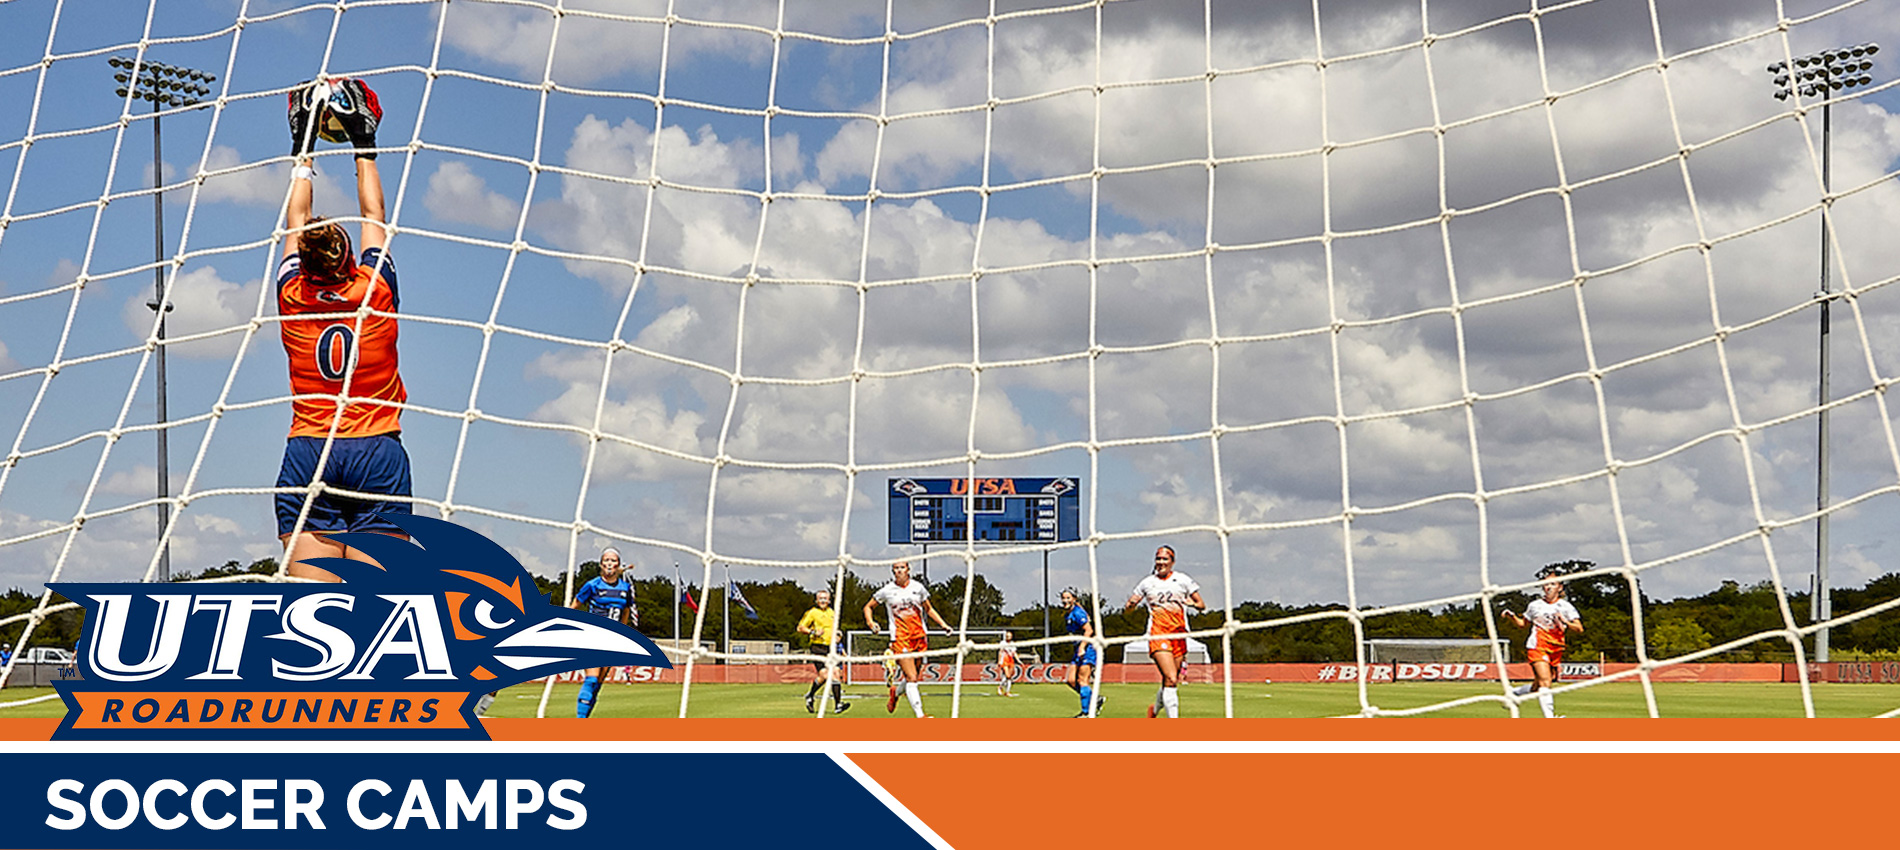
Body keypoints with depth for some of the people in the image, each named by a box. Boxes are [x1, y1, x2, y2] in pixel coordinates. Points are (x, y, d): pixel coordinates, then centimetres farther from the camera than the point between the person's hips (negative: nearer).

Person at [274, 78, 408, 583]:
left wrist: (303, 148, 31)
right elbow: (374, 217, 16)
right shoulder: (376, 293, 1)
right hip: (379, 453, -1)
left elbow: (296, 221, 19)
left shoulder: (292, 300, 4)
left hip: (306, 453, 1)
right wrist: (364, 145, 27)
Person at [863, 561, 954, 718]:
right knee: (911, 677, -14)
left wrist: (943, 624, 10)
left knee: (912, 677, 8)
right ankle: (920, 714, -15)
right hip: (899, 638, -3)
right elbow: (868, 607, 13)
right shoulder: (887, 590, 2)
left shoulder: (918, 587, 9)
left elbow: (928, 609, 21)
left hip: (919, 636, 3)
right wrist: (870, 621, -7)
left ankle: (895, 692, 41)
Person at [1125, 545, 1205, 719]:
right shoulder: (1147, 583, 12)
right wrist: (1131, 604, -9)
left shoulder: (1182, 580, 11)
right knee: (1171, 679, -18)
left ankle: (1156, 707, 33)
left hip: (1179, 635, 2)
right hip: (1157, 635, -2)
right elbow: (1127, 608, 15)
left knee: (1170, 681, 3)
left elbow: (1202, 605, 11)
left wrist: (1193, 603, -11)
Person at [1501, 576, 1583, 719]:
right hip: (1537, 647, -2)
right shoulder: (1535, 605, 10)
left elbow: (1579, 629, -1)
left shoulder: (1566, 606, 7)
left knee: (1539, 686, 5)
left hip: (1555, 651, 2)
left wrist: (1565, 622, -19)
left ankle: (1514, 693, 31)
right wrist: (1511, 616, 4)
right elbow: (1522, 624, 23)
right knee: (1545, 681, -19)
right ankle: (1549, 717, -25)